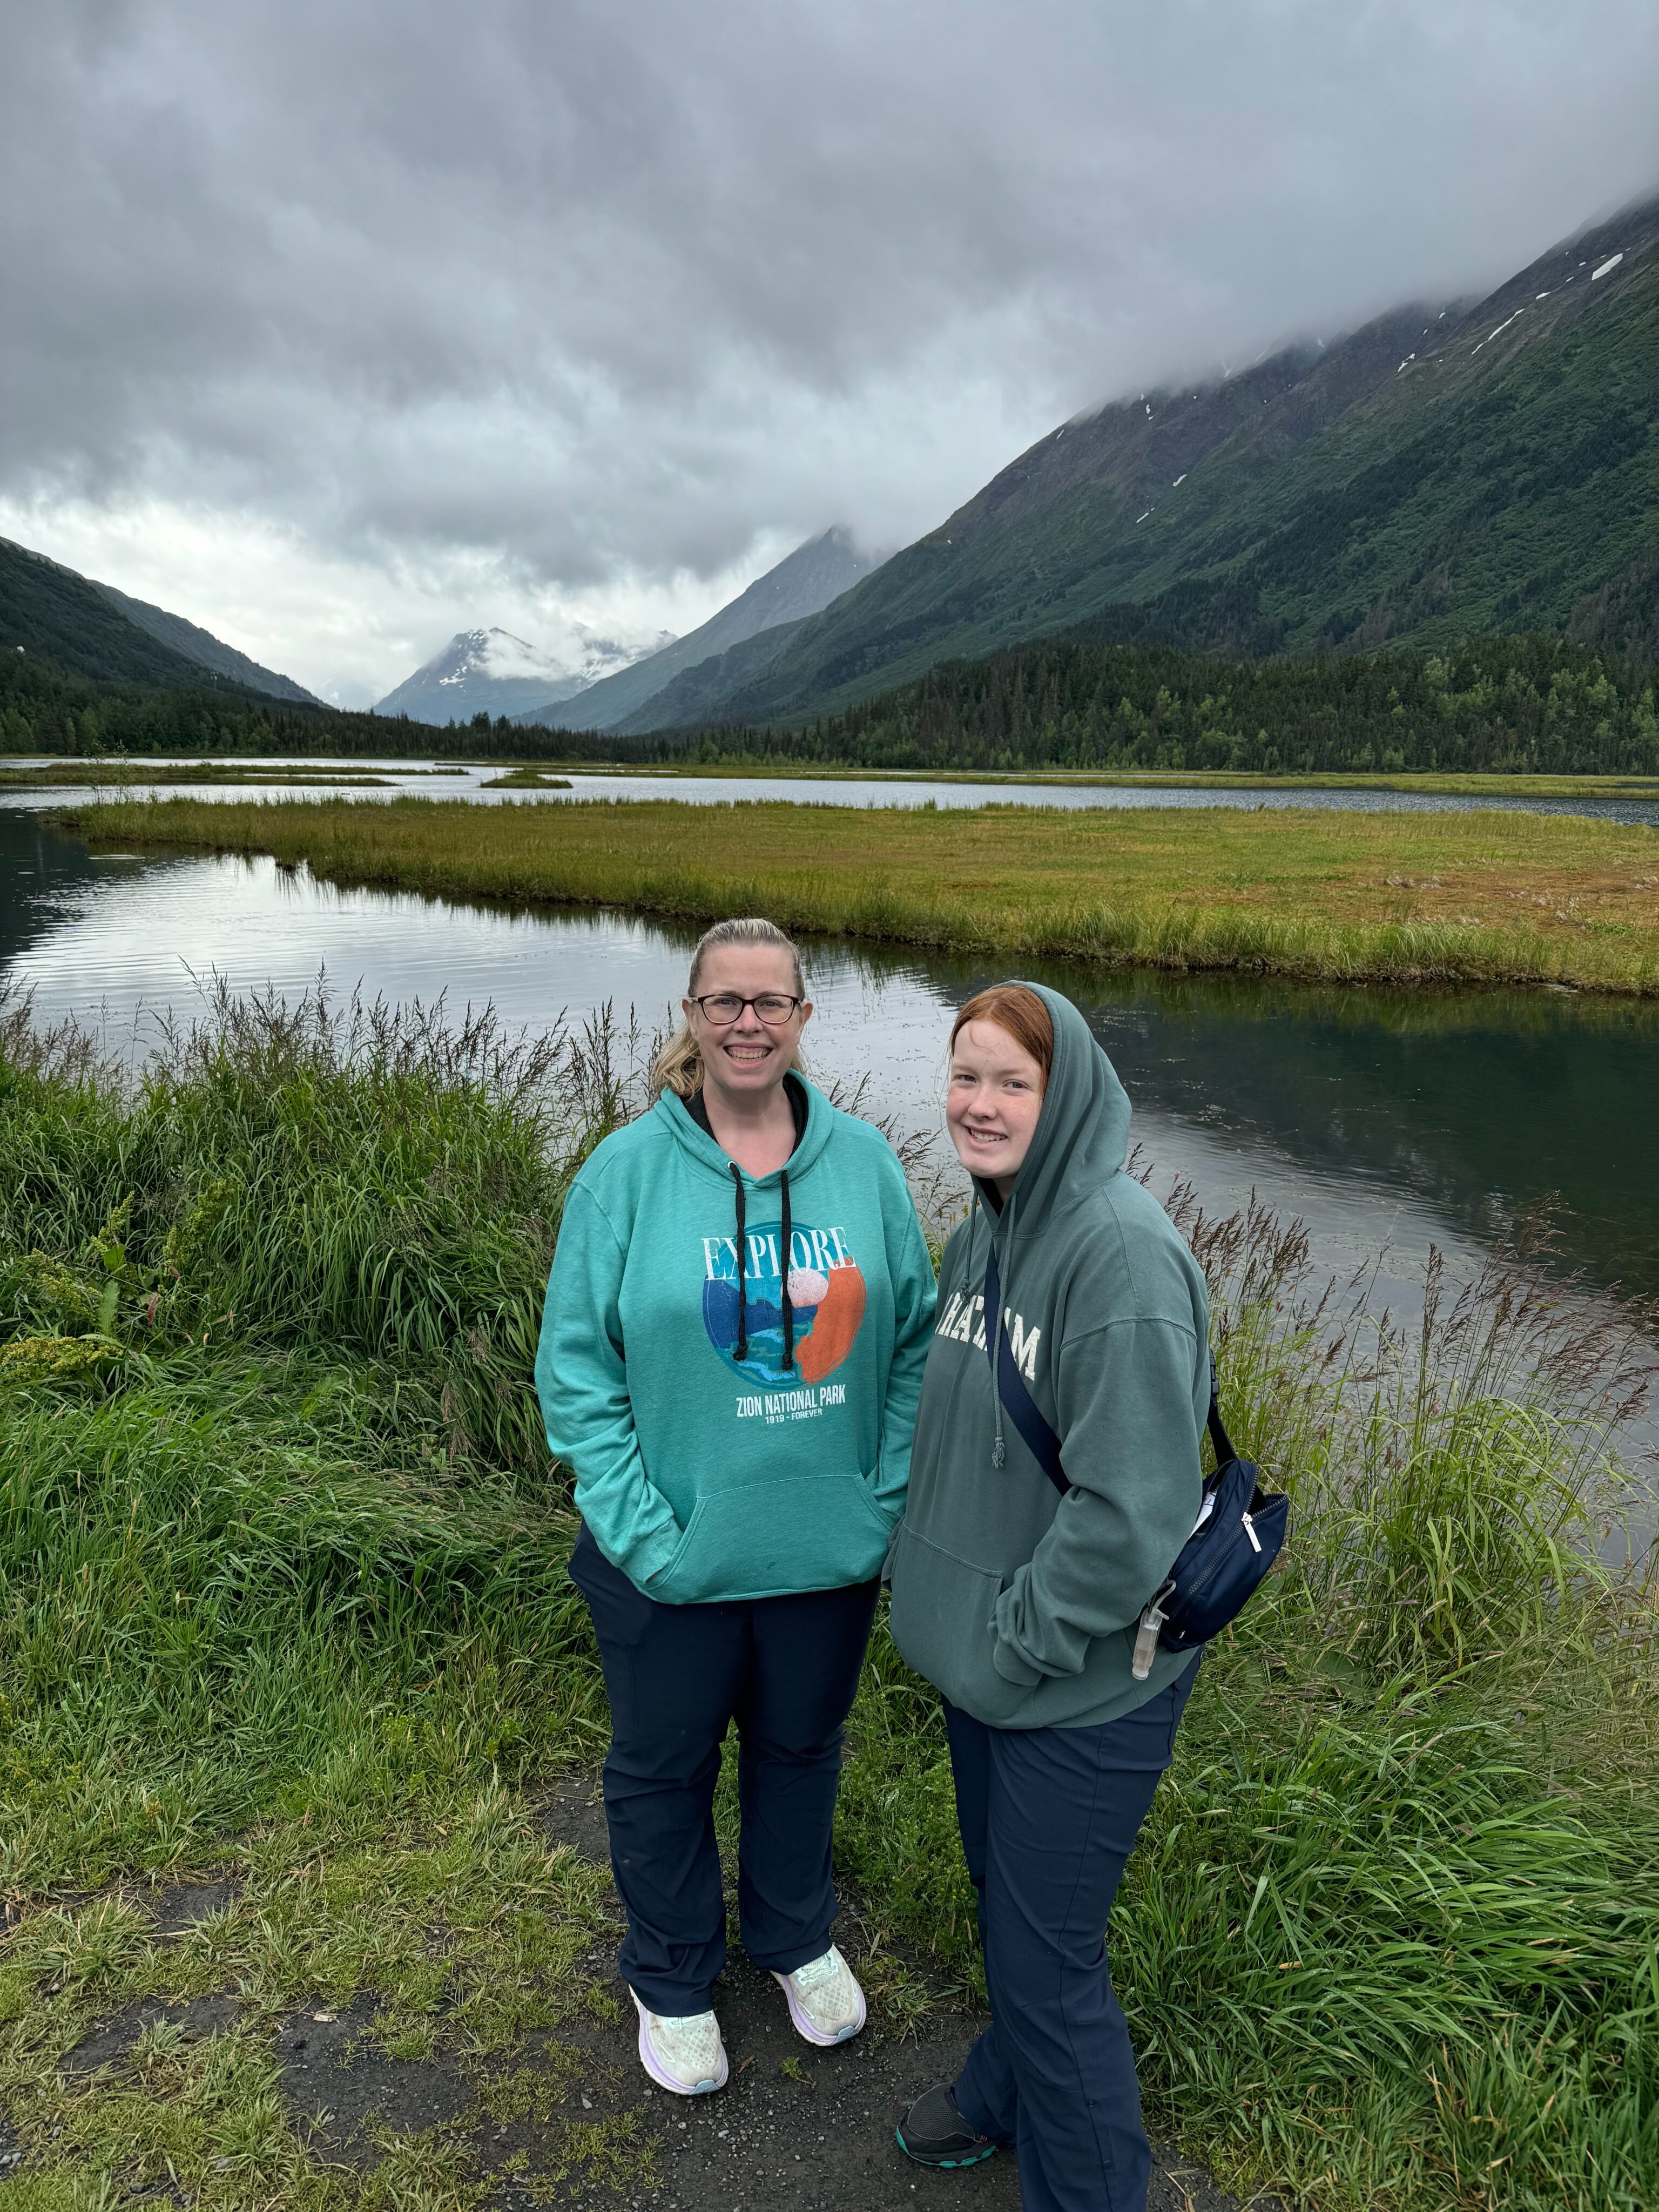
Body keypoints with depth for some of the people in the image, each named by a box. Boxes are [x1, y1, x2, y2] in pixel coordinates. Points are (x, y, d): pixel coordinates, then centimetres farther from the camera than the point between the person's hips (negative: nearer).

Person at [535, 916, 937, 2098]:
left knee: (803, 1747, 25)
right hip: (674, 1560, -2)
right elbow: (576, 1368, -10)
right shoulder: (626, 1171, -13)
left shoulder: (865, 1162, -5)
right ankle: (673, 1979, 47)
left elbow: (915, 1341, 1)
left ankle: (797, 1934, 53)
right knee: (664, 1768, 19)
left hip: (829, 1549, 2)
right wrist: (641, 1532, -16)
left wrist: (888, 1502, -6)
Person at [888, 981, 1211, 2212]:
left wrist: (1021, 1639, -18)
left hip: (1084, 1683, -8)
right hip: (985, 1659, 8)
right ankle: (1009, 2090, 53)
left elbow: (1135, 1504, -27)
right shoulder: (987, 1228, 2)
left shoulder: (1123, 1249, -26)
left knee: (1049, 1955, 8)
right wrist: (943, 1587, 11)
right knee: (1002, 1900, 28)